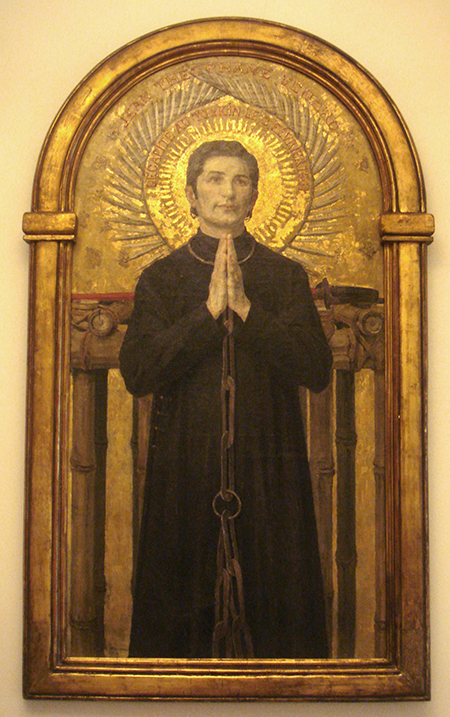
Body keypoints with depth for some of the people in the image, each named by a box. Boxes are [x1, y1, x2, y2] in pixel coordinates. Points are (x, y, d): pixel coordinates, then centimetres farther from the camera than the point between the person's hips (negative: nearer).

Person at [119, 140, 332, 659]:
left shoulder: (287, 276, 7)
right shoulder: (160, 278, 6)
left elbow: (317, 371, -5)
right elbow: (136, 373, -7)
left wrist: (246, 308, -13)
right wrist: (209, 310, -14)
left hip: (270, 466, 1)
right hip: (185, 465, 0)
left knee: (281, 602, 6)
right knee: (179, 610, 7)